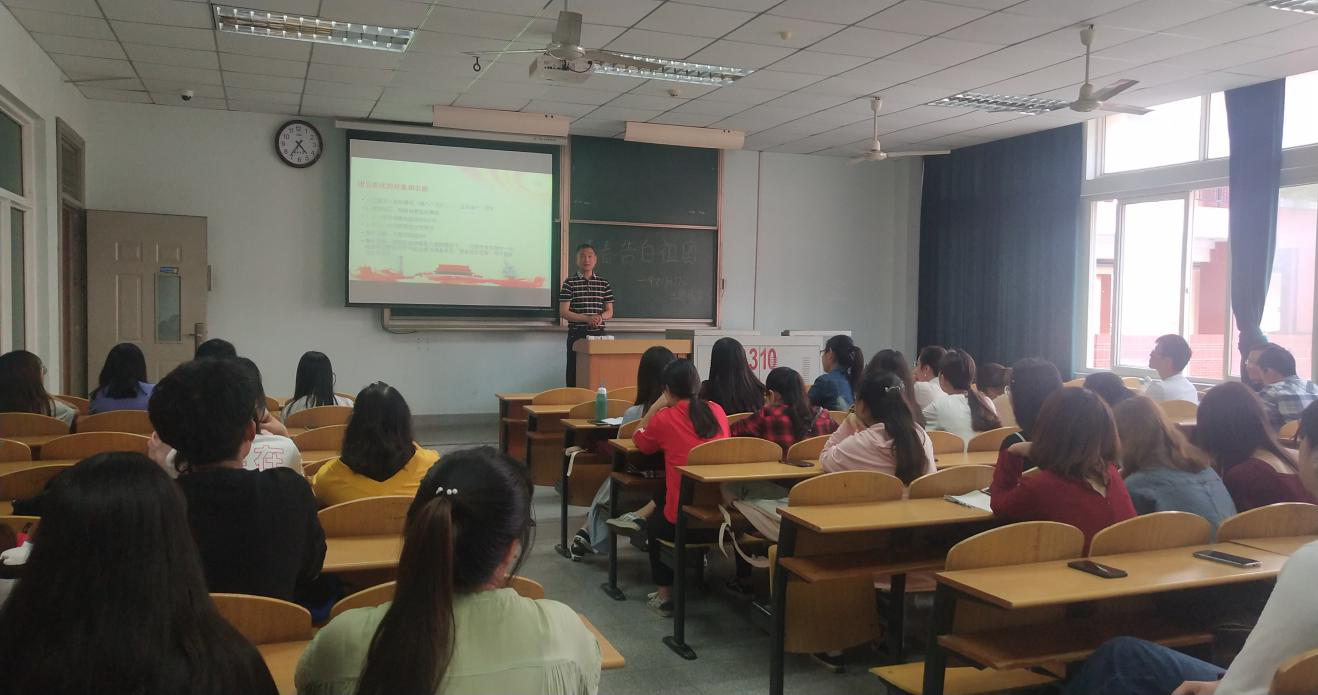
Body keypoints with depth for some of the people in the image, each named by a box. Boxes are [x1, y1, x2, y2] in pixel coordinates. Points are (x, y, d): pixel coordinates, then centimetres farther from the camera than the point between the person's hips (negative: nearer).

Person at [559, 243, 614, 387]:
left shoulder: (604, 284, 10)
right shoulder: (570, 283, 0)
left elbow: (609, 312, 12)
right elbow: (563, 312, -6)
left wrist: (601, 317, -12)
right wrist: (587, 318, -18)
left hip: (598, 333, 3)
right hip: (576, 334, -2)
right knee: (574, 373, -2)